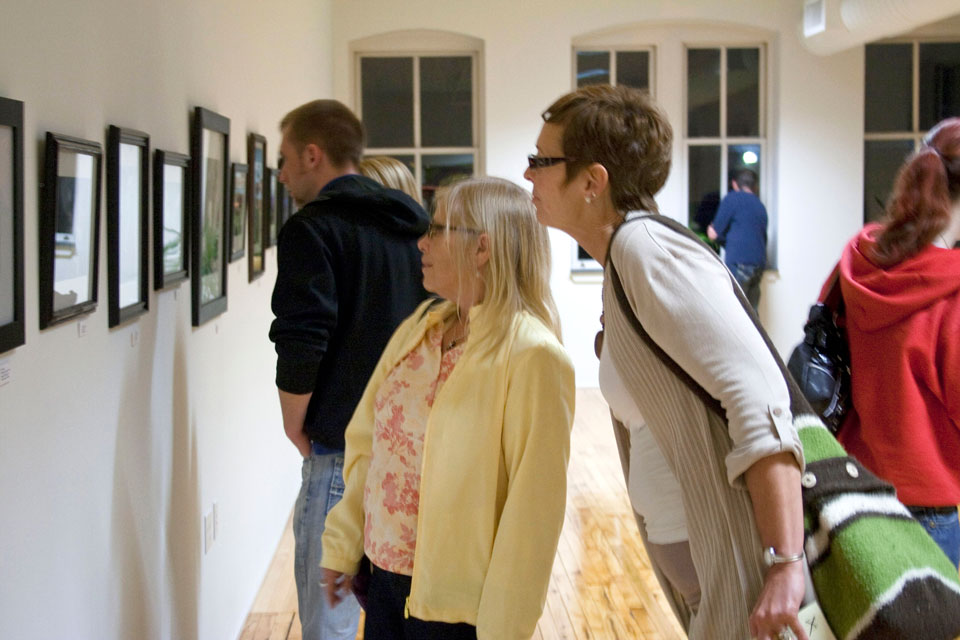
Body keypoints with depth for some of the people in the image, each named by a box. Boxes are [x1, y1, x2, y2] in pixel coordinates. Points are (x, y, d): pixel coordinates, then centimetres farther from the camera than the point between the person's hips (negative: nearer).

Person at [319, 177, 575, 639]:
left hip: (457, 603, -6)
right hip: (386, 579, 6)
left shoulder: (531, 356, -16)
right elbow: (367, 441, 10)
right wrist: (342, 544, 9)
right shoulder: (420, 327, 6)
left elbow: (533, 504, -17)